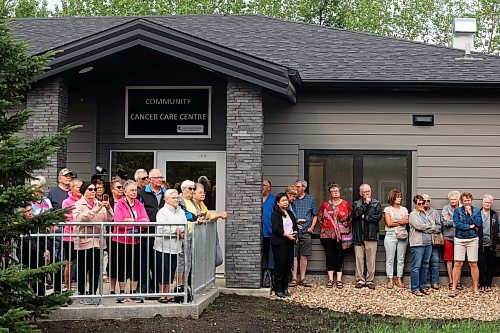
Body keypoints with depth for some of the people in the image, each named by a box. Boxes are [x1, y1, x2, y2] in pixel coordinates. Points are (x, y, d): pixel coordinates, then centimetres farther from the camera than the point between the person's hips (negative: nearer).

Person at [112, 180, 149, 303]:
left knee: (135, 267, 6)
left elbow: (146, 220, -1)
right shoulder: (119, 205, -3)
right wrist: (138, 222, -13)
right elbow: (118, 222, -15)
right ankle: (122, 293, 14)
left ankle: (133, 293, 15)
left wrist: (130, 220, -16)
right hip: (121, 240, -4)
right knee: (122, 267, 4)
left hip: (135, 241, 4)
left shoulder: (139, 205, 10)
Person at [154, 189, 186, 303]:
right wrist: (176, 230, -13)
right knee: (163, 271, -3)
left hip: (176, 247, 6)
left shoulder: (181, 212, 14)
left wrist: (182, 232, -11)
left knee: (171, 272, 8)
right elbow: (161, 229, -16)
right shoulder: (162, 212, -6)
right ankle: (162, 295, 5)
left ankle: (167, 294, 14)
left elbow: (185, 226, 10)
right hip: (163, 246, -6)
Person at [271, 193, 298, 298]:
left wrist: (295, 233, 0)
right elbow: (276, 228, -16)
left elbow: (295, 225, 21)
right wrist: (287, 235, -17)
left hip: (289, 242, 7)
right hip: (279, 243, -7)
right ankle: (278, 289, 3)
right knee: (280, 266, -4)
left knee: (288, 266, 7)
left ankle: (285, 288, 16)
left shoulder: (290, 213, 16)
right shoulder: (275, 214, -7)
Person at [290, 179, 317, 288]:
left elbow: (315, 215, 14)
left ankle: (303, 279, 9)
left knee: (304, 256, 4)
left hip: (306, 231, 1)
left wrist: (312, 227, 0)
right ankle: (294, 278, 1)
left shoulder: (310, 199, 10)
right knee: (293, 255, -3)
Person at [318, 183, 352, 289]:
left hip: (341, 235, -1)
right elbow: (319, 217, 17)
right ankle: (330, 279, 8)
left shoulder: (346, 204, 3)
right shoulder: (325, 205, 5)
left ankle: (339, 280, 4)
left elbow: (350, 217, 12)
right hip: (327, 235, 1)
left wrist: (346, 227, 5)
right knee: (329, 256, 2)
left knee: (339, 256, 0)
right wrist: (325, 226, 9)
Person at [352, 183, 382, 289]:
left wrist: (365, 217, -5)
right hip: (358, 236, 1)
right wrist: (366, 204, -5)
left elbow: (378, 216, -3)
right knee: (359, 259, 0)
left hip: (371, 236, -1)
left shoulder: (376, 203, 10)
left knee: (371, 259, -2)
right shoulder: (356, 204, 13)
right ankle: (360, 280, 6)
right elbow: (356, 214, -6)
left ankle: (370, 280, 4)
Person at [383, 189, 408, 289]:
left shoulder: (404, 209, 14)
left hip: (402, 236, 3)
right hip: (391, 235, -3)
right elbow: (389, 223, -8)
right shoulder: (387, 209, 4)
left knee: (401, 259, 3)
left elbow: (407, 221, -2)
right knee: (390, 259, -2)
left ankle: (399, 279, 9)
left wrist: (395, 221, -10)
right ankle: (390, 280, 2)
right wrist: (401, 222, -1)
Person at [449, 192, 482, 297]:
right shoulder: (457, 211, 5)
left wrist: (470, 213, -9)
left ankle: (476, 287, 11)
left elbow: (479, 224, -6)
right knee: (458, 264, -3)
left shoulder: (476, 211, 6)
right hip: (459, 240, 0)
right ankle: (454, 288, 2)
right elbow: (456, 224, -9)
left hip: (472, 240, 0)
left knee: (473, 264, 1)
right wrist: (471, 226, -8)